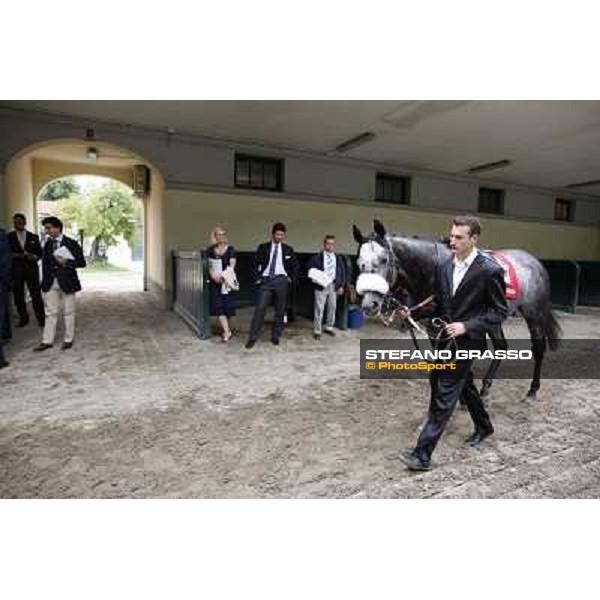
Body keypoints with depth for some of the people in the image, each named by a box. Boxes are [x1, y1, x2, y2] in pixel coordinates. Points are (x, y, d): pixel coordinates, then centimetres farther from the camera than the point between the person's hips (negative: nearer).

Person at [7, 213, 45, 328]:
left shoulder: (33, 237, 8)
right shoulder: (10, 237, 7)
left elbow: (40, 253, 9)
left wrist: (34, 257, -13)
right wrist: (24, 255, -13)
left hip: (31, 268, -1)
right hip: (16, 270, 1)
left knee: (36, 294, -4)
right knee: (18, 295, 5)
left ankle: (41, 318, 1)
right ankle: (23, 318, 15)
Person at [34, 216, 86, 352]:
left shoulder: (71, 243, -6)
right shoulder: (47, 244, 7)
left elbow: (81, 262, -6)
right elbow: (45, 263, 10)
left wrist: (66, 262, -20)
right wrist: (44, 282, 4)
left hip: (67, 282, -4)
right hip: (51, 283, 4)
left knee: (69, 312, 7)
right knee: (50, 312, 8)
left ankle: (68, 339, 19)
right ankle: (47, 341, 16)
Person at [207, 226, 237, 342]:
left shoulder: (230, 249, 1)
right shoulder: (210, 250, 7)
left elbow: (232, 265, -6)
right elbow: (209, 265, 3)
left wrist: (224, 276, -21)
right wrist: (214, 275, -17)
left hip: (227, 280, -1)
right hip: (215, 281, 1)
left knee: (227, 305, 1)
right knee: (218, 305, -8)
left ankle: (225, 329, 17)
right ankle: (227, 331, -8)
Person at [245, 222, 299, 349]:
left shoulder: (288, 249, 8)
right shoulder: (263, 247, 6)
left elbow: (296, 266, 15)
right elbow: (255, 264, 8)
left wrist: (291, 278, 6)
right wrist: (257, 278, 0)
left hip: (281, 280, 1)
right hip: (266, 280, -1)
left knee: (280, 310, 3)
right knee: (260, 308, -8)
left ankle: (275, 336, 16)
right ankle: (252, 337, -2)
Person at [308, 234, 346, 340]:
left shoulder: (338, 259, 10)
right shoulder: (317, 258, 0)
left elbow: (342, 273, 13)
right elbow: (310, 270, 2)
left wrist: (341, 286, 6)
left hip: (333, 286, 4)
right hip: (321, 286, -4)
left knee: (332, 307, 11)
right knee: (319, 308, -4)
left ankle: (329, 327, 27)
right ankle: (317, 330, 5)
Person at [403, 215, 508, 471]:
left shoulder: (490, 270, -14)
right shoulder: (443, 267, 4)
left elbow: (500, 311, -10)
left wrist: (466, 326, -22)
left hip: (466, 341, -7)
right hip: (445, 338, 7)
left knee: (444, 395, -7)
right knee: (464, 384, 23)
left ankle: (422, 454, 0)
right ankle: (483, 426, 49)